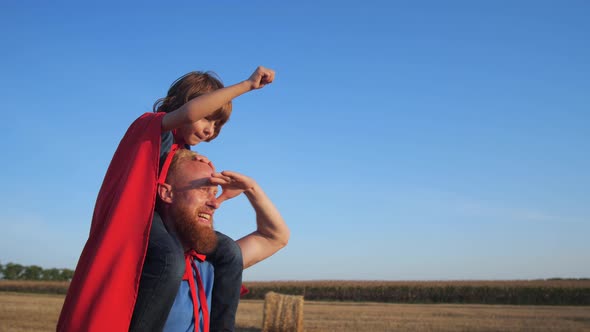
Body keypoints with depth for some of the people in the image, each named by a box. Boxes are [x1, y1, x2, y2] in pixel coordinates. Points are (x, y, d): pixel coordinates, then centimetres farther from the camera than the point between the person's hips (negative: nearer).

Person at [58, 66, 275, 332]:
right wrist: (246, 85, -29)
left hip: (163, 220, 9)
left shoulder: (181, 151, 20)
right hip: (135, 216, -9)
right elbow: (189, 112, -30)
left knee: (228, 252, -1)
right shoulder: (151, 126, -7)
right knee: (170, 262, -38)